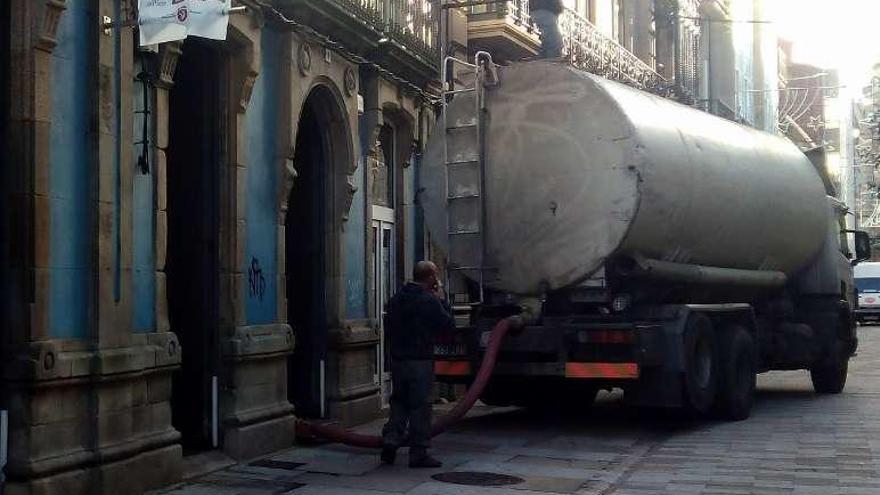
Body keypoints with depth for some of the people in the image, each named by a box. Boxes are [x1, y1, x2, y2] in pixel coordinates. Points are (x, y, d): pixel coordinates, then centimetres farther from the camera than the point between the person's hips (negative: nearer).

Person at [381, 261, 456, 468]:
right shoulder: (429, 301, -14)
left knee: (399, 402, 17)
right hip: (420, 360, -6)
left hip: (397, 358, 6)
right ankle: (419, 453, 3)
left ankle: (390, 440, 5)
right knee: (420, 406, 0)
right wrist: (442, 300, 4)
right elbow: (448, 323, -7)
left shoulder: (396, 299, 8)